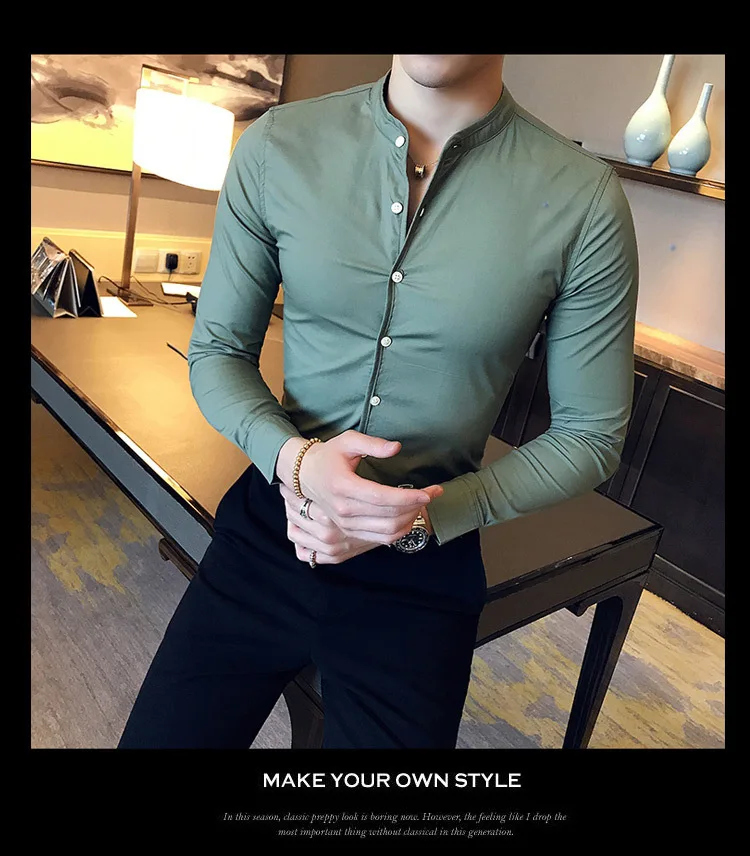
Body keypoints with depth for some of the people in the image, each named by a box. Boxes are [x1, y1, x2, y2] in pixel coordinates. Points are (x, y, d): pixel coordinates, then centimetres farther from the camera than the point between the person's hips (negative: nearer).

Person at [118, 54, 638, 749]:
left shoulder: (583, 201, -12)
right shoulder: (276, 146, -7)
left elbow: (590, 435, -4)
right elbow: (216, 351, 1)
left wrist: (423, 519, -15)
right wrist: (294, 457, -20)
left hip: (422, 568, -1)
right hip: (271, 527, 2)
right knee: (158, 735, 11)